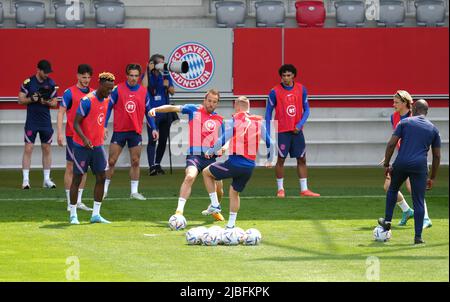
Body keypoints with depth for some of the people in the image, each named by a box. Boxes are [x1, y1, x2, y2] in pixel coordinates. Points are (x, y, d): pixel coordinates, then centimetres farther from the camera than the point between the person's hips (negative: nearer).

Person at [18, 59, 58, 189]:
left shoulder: (51, 83, 3)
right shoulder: (28, 82, -5)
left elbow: (55, 103, 7)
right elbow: (21, 100, -3)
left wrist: (47, 102, -14)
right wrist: (32, 99, -19)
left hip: (46, 121, 3)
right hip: (31, 121, -3)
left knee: (47, 149, 5)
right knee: (28, 148, -7)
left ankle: (47, 179, 12)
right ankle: (25, 180, -4)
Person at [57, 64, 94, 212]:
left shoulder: (92, 93, 9)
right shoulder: (70, 92, -6)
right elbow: (61, 112, -8)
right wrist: (60, 133, -16)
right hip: (72, 135, -5)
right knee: (71, 168, -2)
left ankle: (79, 201, 15)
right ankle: (70, 202, 2)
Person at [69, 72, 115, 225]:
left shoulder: (106, 100, 7)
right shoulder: (87, 101, -17)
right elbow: (76, 123, -18)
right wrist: (84, 139, -31)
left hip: (97, 146, 7)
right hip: (82, 146, -7)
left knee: (101, 178, 1)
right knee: (77, 178, 0)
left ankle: (96, 214, 7)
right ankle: (73, 214, 7)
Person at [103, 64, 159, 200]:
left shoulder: (143, 92, 4)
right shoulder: (118, 89, -4)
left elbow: (148, 111, 10)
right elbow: (108, 107, -1)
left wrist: (153, 128, 1)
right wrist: (104, 125, -10)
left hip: (136, 132, 2)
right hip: (119, 131, -2)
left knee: (135, 162, 3)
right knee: (111, 161, 0)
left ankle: (134, 191, 10)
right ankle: (104, 190, 10)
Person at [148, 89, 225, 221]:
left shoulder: (219, 120, 14)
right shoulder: (194, 110, 6)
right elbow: (173, 108, -3)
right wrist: (156, 109, -17)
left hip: (210, 157, 4)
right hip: (195, 155, -4)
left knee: (219, 188, 6)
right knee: (190, 177, -30)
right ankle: (179, 210, -31)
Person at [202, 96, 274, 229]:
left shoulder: (236, 120, -5)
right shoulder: (259, 122, 8)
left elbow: (223, 139, -8)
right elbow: (269, 142, 11)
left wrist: (210, 152, 6)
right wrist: (269, 160, 26)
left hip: (235, 162, -5)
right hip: (250, 166, 5)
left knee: (207, 172, 16)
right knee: (234, 192, 23)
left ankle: (215, 204, 11)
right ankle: (231, 224, 21)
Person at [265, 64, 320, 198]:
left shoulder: (301, 89, 2)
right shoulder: (275, 92, -6)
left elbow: (306, 109, 6)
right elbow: (268, 112, 0)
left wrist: (300, 124, -9)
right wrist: (268, 133, -5)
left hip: (297, 130, 3)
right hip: (281, 131, -3)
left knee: (302, 159, 4)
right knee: (280, 159, -1)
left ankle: (304, 189, 9)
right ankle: (280, 189, 9)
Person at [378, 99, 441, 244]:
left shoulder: (405, 122, 6)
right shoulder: (433, 129, 12)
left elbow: (391, 144, -2)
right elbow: (437, 156, 13)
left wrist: (387, 164, 5)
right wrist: (432, 178, 20)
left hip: (401, 163, 0)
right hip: (420, 167, 0)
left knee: (393, 189, 27)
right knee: (419, 202, 4)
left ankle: (387, 220, 28)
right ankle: (418, 236, 1)